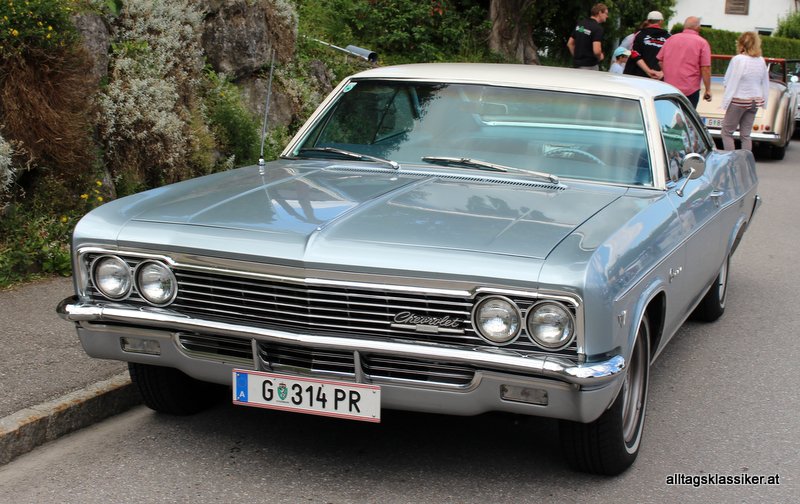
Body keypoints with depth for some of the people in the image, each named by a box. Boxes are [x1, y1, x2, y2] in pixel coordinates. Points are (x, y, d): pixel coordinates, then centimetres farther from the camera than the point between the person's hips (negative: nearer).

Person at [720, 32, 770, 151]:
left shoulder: (738, 59, -13)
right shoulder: (761, 61, 5)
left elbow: (727, 82, -11)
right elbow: (765, 84, 11)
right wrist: (764, 100, 18)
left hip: (739, 100, -6)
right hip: (756, 100, 6)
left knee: (727, 132, 3)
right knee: (746, 135, 10)